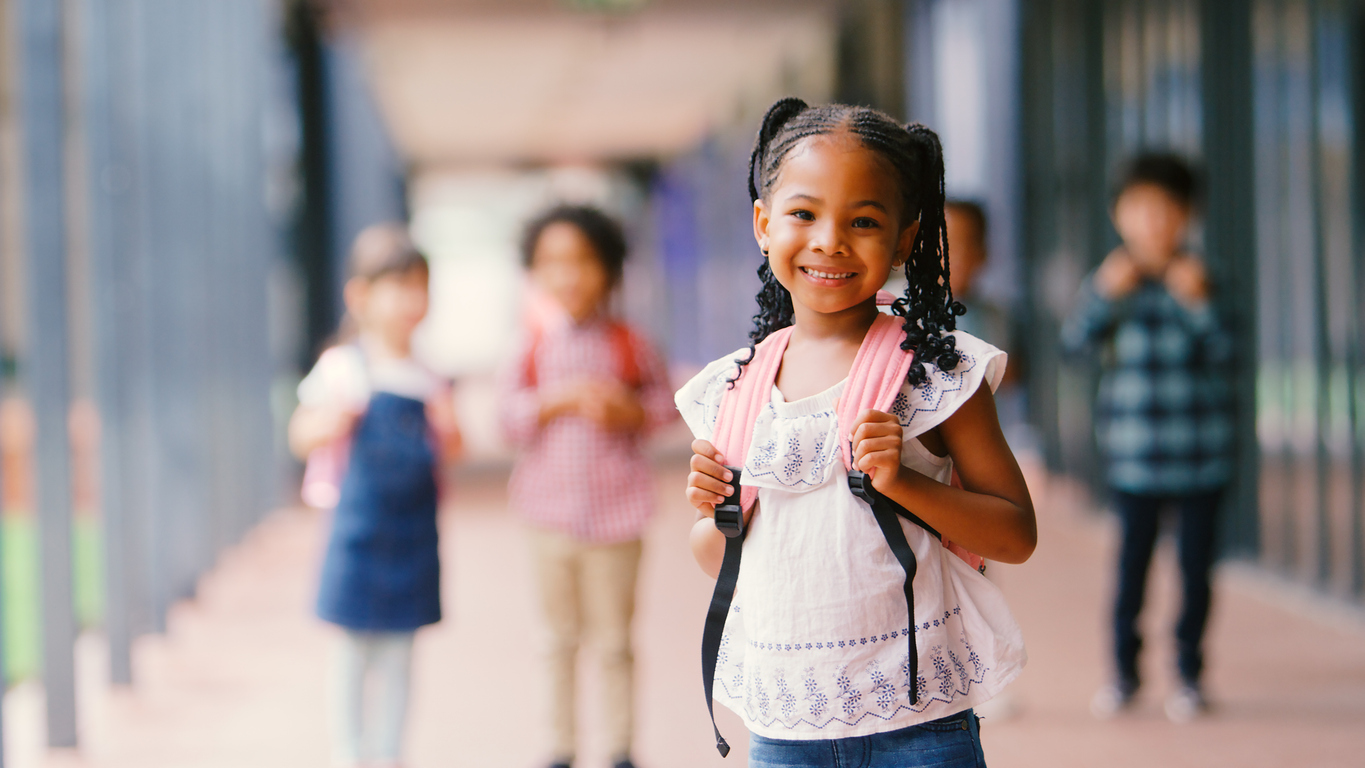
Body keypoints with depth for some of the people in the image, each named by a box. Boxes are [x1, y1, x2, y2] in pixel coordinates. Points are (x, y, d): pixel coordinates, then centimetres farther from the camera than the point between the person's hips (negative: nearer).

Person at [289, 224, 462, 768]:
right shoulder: (342, 368, -7)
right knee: (353, 651, 3)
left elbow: (447, 453, 15)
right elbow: (302, 437, -6)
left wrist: (448, 430, -7)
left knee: (398, 652, 10)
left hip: (413, 534, 4)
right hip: (359, 531, -4)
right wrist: (330, 422, -26)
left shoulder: (428, 379, 6)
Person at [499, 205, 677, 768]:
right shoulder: (534, 347, 0)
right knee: (561, 637, 11)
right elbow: (511, 416, -4)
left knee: (614, 641, 5)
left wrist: (631, 412, -13)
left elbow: (664, 399, 6)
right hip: (552, 513, 1)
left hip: (615, 511, -1)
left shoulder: (628, 345, -2)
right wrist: (563, 399, -17)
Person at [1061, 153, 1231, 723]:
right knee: (1132, 559, 2)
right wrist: (1105, 293, -23)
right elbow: (1075, 341, -9)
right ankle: (1124, 671, 16)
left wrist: (1198, 304, -23)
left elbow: (1224, 354, -9)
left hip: (1200, 451, 0)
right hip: (1133, 452, 0)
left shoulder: (1202, 278, 0)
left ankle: (1190, 674, 16)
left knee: (1195, 561, 4)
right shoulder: (1111, 280, 3)